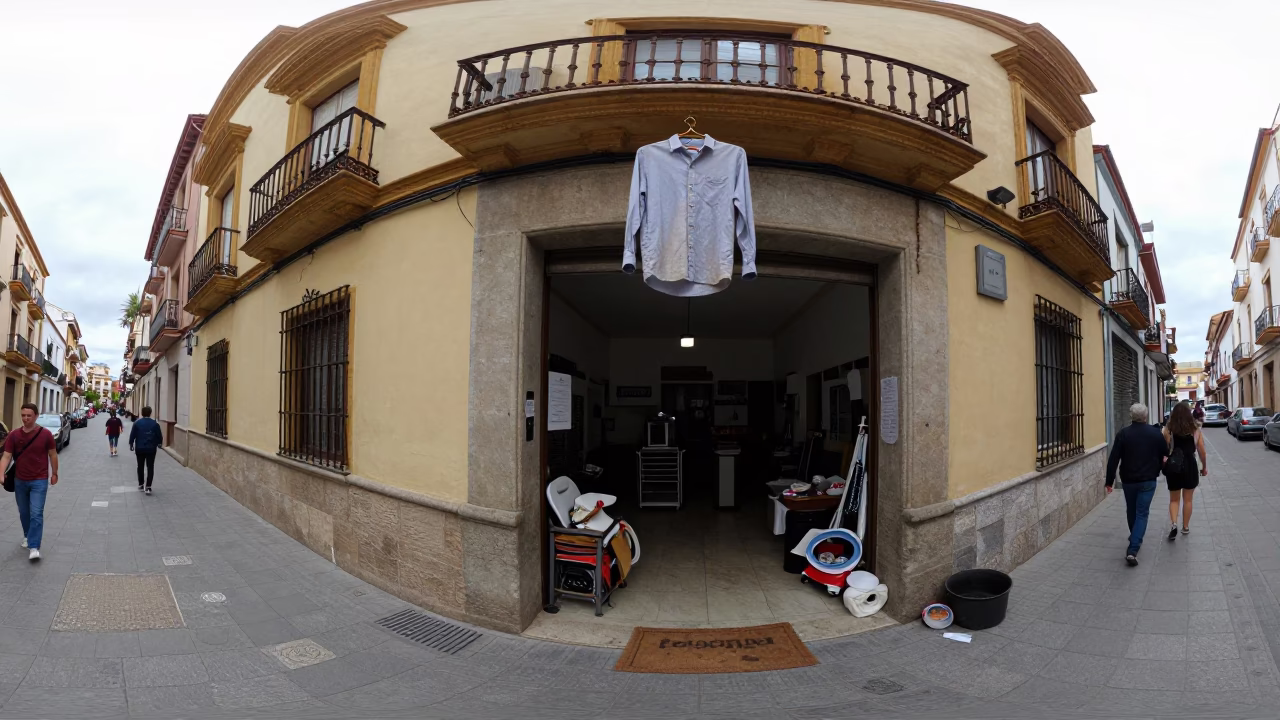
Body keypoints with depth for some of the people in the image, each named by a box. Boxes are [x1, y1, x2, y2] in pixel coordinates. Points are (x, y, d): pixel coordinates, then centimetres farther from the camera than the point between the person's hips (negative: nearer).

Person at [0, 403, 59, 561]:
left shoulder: (45, 434, -8)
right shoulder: (14, 435, -3)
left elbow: (53, 454, 2)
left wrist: (54, 474, 6)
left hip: (39, 481, -3)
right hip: (19, 481, 4)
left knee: (36, 514, -9)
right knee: (23, 513, 17)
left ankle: (34, 548, -11)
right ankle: (27, 536, 40)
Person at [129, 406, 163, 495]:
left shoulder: (137, 423, -5)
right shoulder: (155, 424, -6)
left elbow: (132, 435, -1)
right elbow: (159, 436, 0)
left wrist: (131, 444, 15)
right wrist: (159, 443, 19)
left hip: (139, 448, 1)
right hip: (151, 449, -1)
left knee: (140, 467, 16)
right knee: (150, 468, 2)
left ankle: (140, 485, 24)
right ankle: (148, 487, -5)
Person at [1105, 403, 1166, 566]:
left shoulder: (1123, 434, -9)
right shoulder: (1156, 433, -4)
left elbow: (1113, 460, -10)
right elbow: (1165, 456, 6)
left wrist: (1110, 481, -4)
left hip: (1128, 480, 0)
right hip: (1148, 480, 0)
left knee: (1131, 511, 20)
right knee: (1142, 513, 1)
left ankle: (1135, 538, 40)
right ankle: (1133, 549, -11)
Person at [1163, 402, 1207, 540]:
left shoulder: (1168, 429, -7)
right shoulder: (1195, 429, -2)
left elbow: (1164, 450, -11)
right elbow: (1201, 451, 3)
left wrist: (1164, 464, -1)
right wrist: (1204, 466, 15)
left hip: (1173, 467, -1)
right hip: (1190, 466, 1)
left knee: (1174, 499, 11)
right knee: (1187, 499, 16)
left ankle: (1174, 524, -8)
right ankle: (1186, 527, 23)